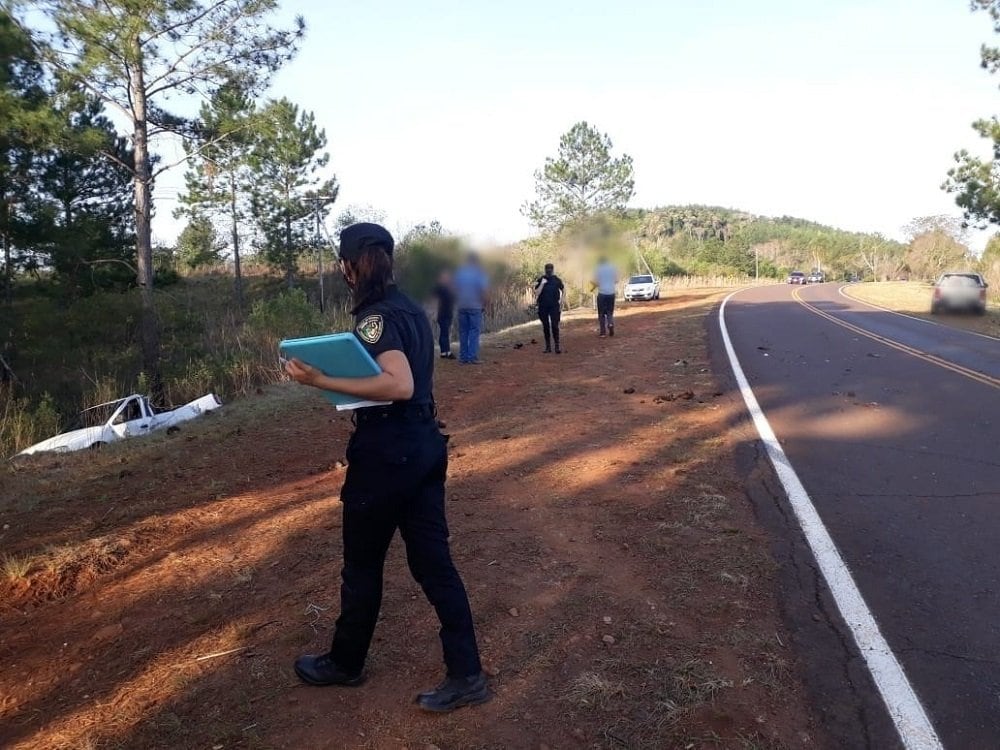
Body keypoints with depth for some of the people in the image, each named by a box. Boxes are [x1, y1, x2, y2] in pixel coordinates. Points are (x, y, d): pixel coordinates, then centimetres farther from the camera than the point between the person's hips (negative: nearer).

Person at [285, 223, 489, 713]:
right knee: (433, 561, 11)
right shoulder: (410, 309, 11)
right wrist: (340, 373, 23)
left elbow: (401, 386, -31)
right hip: (423, 445, 9)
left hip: (387, 453, -9)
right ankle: (465, 675, 15)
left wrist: (323, 381, -30)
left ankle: (345, 663, 33)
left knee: (362, 564, 11)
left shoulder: (374, 317, -17)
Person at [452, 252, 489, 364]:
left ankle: (463, 357, 8)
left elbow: (455, 289, 9)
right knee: (474, 331, -1)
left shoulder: (459, 272, 8)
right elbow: (484, 289, -12)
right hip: (475, 306, -4)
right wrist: (484, 303, -1)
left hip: (462, 306, 4)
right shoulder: (479, 272, -5)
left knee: (463, 331, 8)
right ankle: (472, 357, -6)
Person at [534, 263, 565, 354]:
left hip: (554, 306, -1)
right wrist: (542, 283, -16)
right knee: (546, 327, 6)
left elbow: (563, 290, 14)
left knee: (554, 326, -8)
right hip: (543, 307, 1)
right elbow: (537, 293, -7)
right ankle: (548, 347, 14)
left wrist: (561, 301, 6)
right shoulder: (540, 280, 1)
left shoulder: (557, 280, 1)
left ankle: (557, 346, -3)